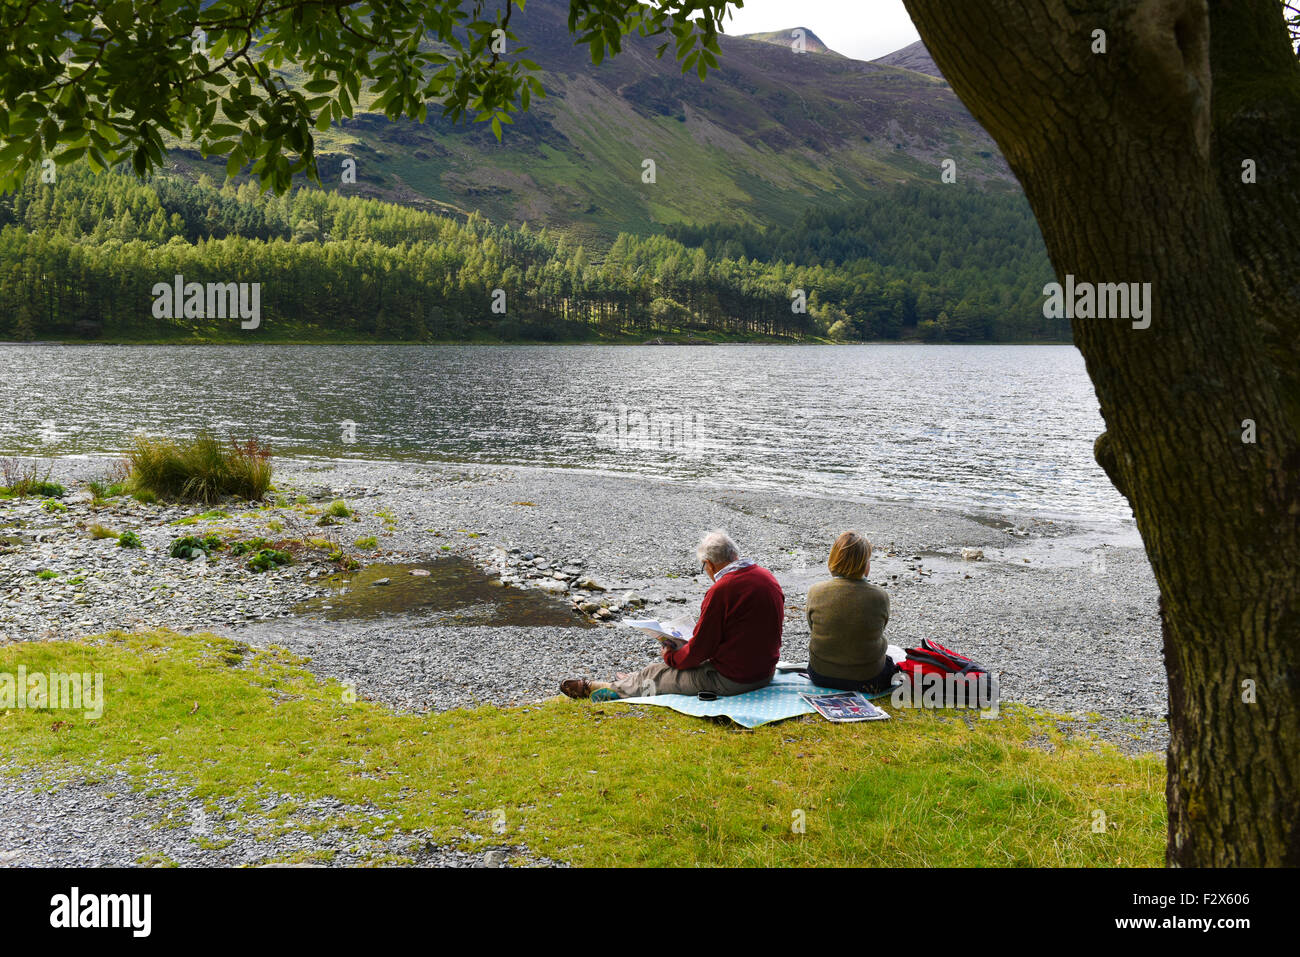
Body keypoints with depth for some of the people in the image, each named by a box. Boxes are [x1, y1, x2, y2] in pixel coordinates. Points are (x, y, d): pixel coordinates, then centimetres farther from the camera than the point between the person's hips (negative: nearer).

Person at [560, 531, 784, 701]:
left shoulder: (720, 591, -22)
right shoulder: (768, 577, 4)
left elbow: (699, 649, -17)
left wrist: (671, 657, 3)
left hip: (731, 680, -8)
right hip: (765, 673, 8)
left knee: (655, 673, 13)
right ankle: (629, 681, 45)